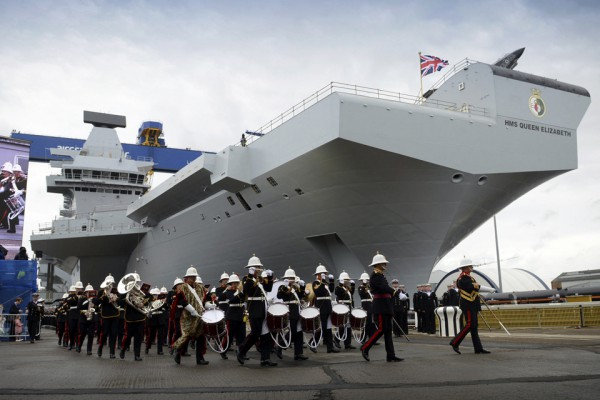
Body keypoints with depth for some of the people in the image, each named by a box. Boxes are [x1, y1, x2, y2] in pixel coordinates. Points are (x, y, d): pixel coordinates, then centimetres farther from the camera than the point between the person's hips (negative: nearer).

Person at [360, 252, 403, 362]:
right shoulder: (375, 275, -10)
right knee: (382, 329, -10)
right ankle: (365, 348, 2)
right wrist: (394, 291, -10)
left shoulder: (381, 275, 19)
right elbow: (383, 287, -22)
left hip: (385, 306, 9)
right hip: (380, 306, -9)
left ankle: (391, 356, 6)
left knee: (388, 330, 6)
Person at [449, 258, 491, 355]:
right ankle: (455, 342, -3)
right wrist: (476, 285, -5)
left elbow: (477, 287, 16)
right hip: (468, 305, -10)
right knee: (470, 325, -11)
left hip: (472, 306, 10)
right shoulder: (463, 278, -15)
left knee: (474, 326, 7)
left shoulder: (468, 277, 19)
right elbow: (475, 287, -23)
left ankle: (478, 348, 8)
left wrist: (475, 286, -2)